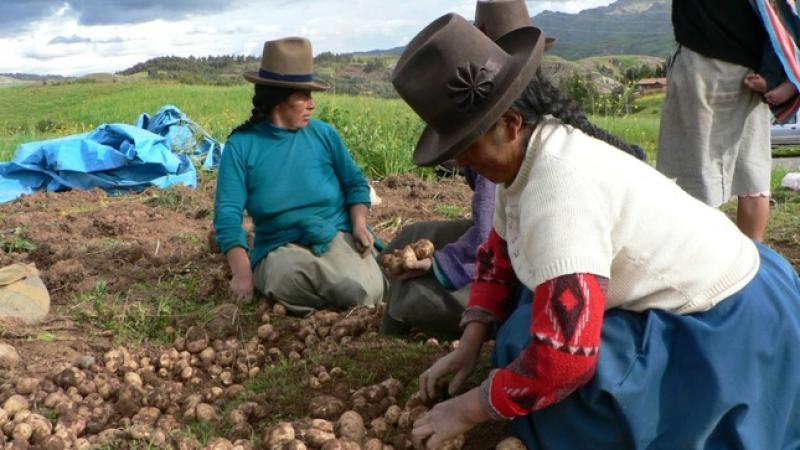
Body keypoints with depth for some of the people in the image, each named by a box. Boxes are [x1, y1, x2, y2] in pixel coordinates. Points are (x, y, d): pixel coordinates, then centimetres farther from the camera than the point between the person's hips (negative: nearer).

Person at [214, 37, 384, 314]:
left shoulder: (323, 133, 3)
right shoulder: (241, 146, -3)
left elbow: (355, 182, 11)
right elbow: (228, 213, -9)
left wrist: (359, 225, -9)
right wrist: (242, 271, -22)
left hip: (337, 235, 1)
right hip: (281, 248, 0)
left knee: (364, 292, -28)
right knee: (288, 276, -37)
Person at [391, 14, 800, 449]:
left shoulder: (560, 193, -33)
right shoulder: (529, 151, -4)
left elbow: (563, 358, -35)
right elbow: (498, 256, 9)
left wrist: (471, 407, -21)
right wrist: (469, 345, -2)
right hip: (682, 298, 9)